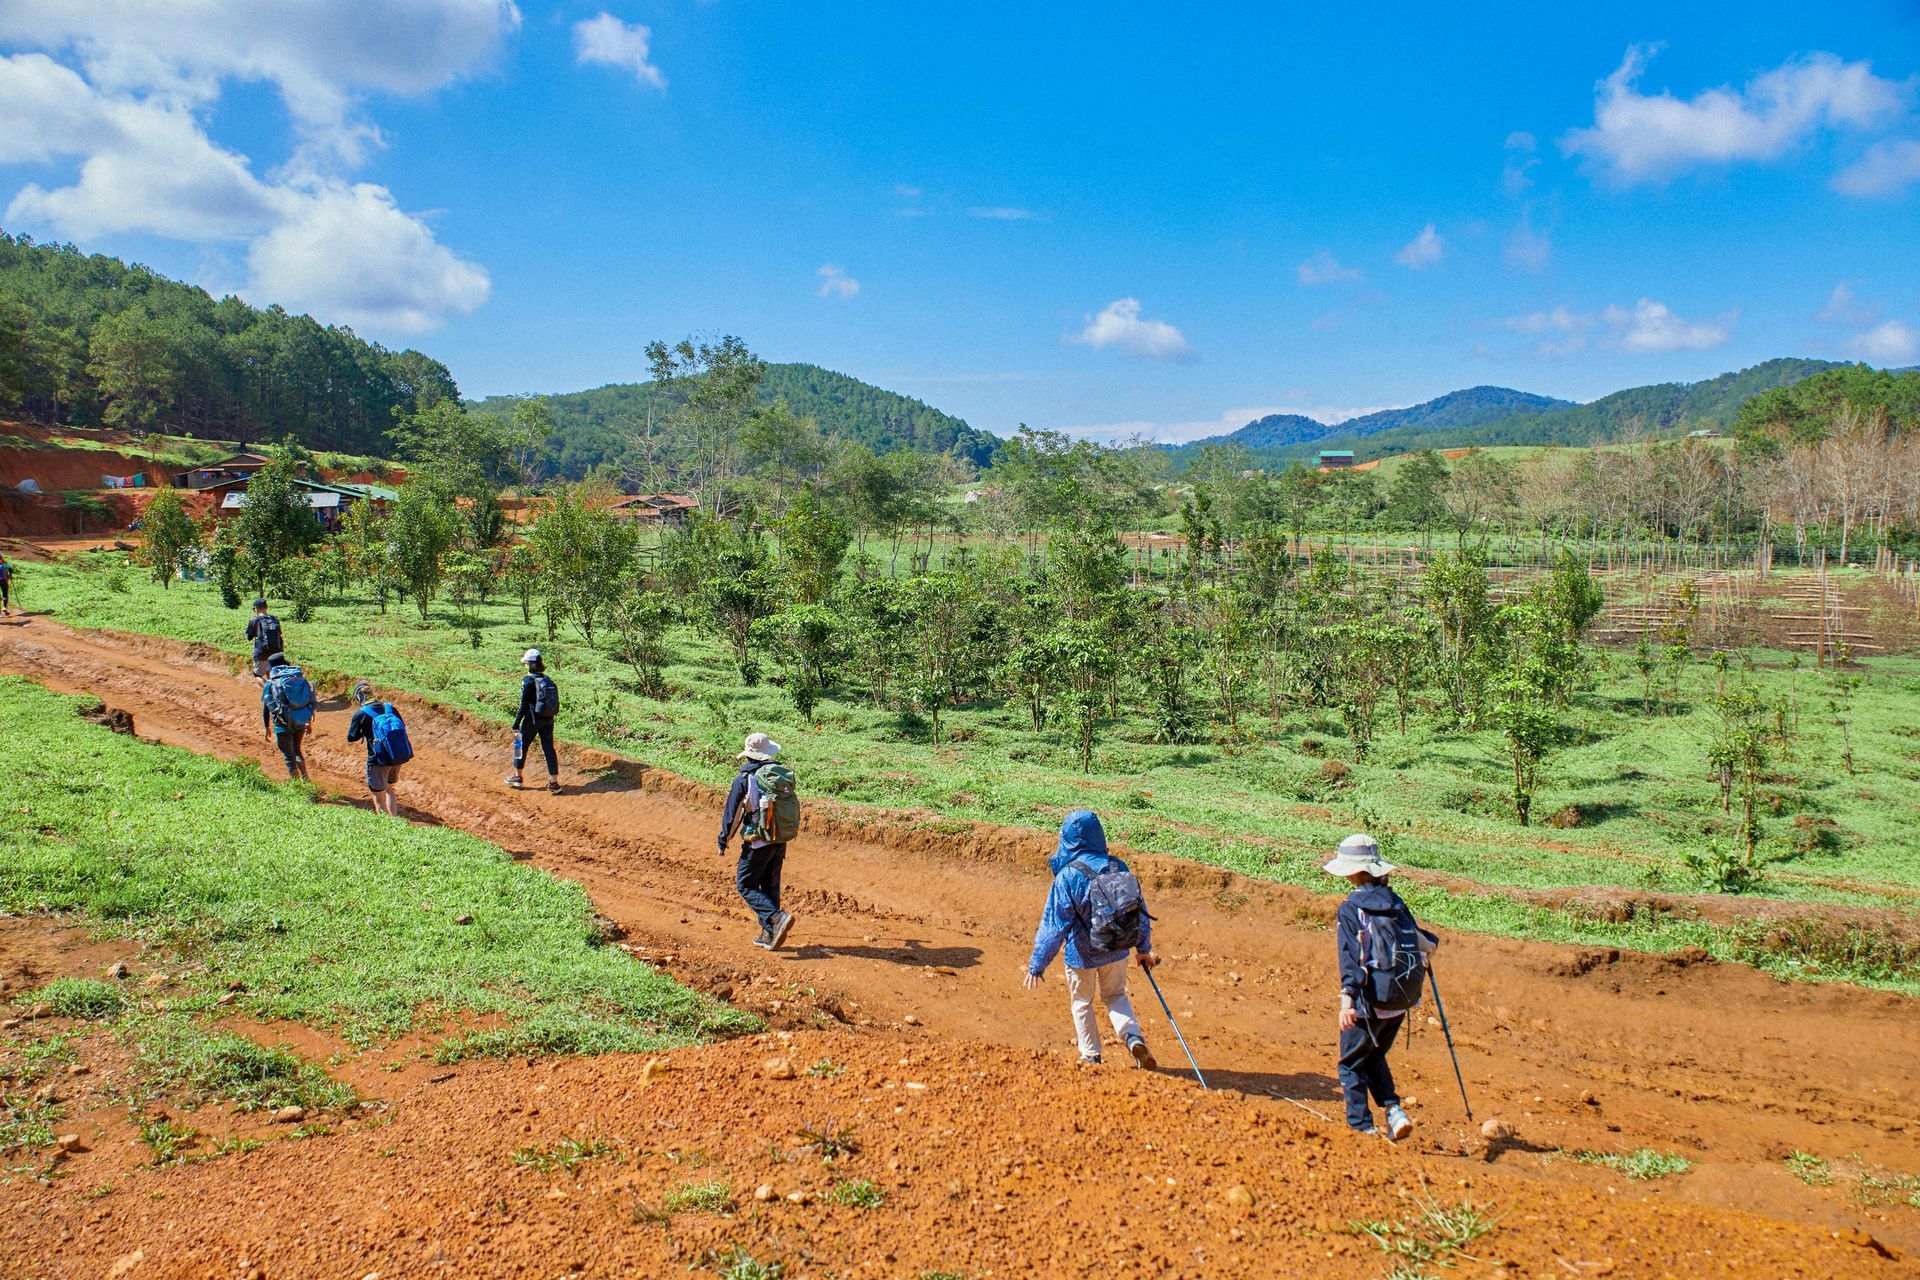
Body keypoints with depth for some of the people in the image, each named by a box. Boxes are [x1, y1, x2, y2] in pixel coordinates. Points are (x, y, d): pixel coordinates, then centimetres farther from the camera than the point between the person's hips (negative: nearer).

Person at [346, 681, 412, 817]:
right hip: (398, 757, 5)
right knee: (388, 788, 27)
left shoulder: (360, 714, -8)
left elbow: (351, 737, -1)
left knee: (379, 796, 8)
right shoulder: (390, 708, 3)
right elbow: (403, 728, 12)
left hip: (378, 761, -5)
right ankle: (394, 819, 26)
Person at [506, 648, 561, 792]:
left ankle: (517, 777, 25)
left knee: (520, 744, 14)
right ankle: (554, 782, 6)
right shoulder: (548, 679, 5)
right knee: (549, 748, 7)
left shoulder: (528, 680, -13)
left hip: (533, 719, -5)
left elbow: (524, 704, -14)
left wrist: (516, 723, -8)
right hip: (548, 719, 5)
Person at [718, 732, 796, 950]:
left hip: (758, 842, -6)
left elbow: (732, 812, -7)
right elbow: (794, 811, 12)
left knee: (746, 885, 4)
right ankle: (769, 935, 15)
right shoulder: (784, 774, 5)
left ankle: (777, 918, -15)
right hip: (781, 840, 6)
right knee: (770, 886, 15)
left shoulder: (744, 778, -12)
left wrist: (723, 839, 5)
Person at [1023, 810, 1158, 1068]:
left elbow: (1053, 926, -19)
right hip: (1117, 950, 4)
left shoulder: (1067, 876, -22)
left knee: (1081, 1003, 20)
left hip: (1082, 954, -4)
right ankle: (1133, 1038, 3)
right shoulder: (1118, 867, -8)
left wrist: (1036, 965, -10)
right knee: (1116, 996, 25)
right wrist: (1144, 948, 16)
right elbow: (1140, 910, 2)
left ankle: (1091, 1056, 29)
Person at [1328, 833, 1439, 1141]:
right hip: (1401, 1002, 6)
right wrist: (1428, 943, 33)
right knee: (1374, 1057, 25)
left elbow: (1351, 957, -21)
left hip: (1370, 1003, -6)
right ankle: (1394, 1110, 9)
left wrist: (1347, 999, -28)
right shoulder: (1396, 902, 4)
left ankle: (1361, 1127, 12)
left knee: (1351, 1064, 12)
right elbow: (1426, 943, 9)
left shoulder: (1350, 909, -11)